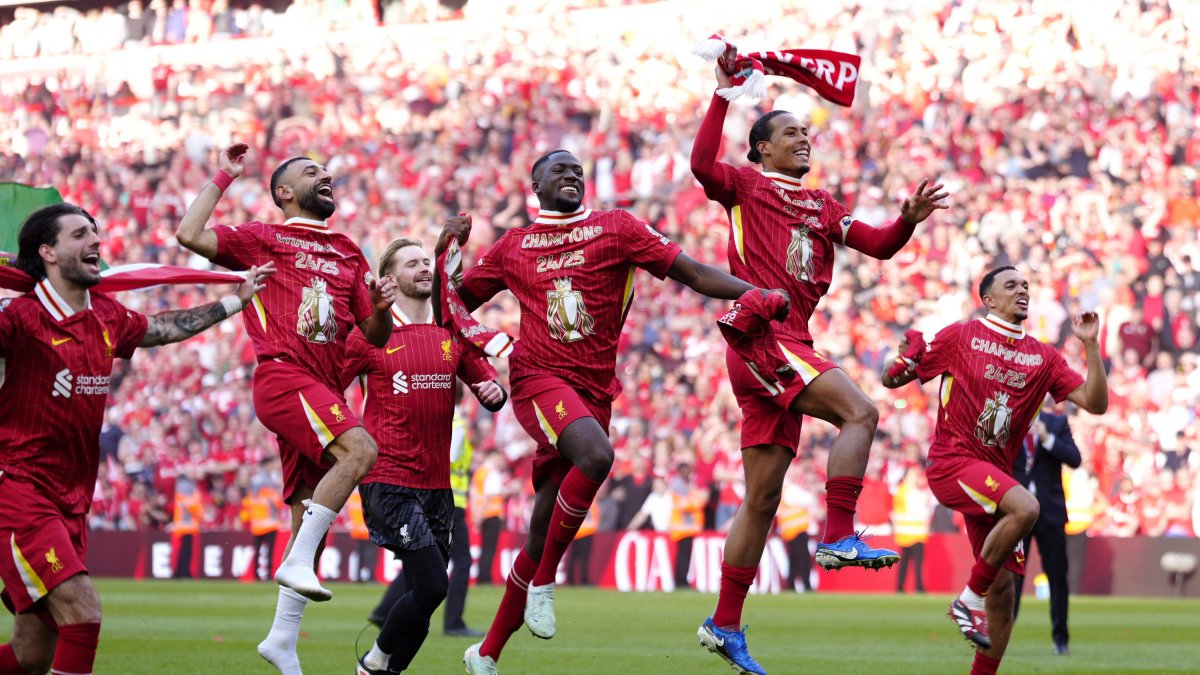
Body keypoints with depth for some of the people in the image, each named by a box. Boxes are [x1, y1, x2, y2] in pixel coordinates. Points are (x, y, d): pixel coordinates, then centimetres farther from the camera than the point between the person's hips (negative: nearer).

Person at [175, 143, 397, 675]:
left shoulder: (349, 254, 23)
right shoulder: (263, 239, 7)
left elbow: (375, 337, 23)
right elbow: (190, 235, -7)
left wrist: (380, 307, 1)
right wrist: (223, 178, 2)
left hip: (323, 388, 7)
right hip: (283, 375, -7)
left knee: (310, 519, 6)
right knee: (359, 449, -30)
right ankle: (297, 563, -27)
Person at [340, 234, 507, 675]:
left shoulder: (453, 334, 11)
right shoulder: (371, 336, -2)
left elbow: (487, 385, 17)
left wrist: (494, 391, -5)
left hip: (437, 485, 6)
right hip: (388, 482, -6)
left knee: (424, 595, 6)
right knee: (431, 586, -16)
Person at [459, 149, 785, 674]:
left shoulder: (615, 229, 8)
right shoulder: (512, 246, 12)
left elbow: (692, 272, 3)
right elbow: (456, 301, 24)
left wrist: (756, 293, -10)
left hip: (593, 390, 2)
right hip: (539, 377, -2)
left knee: (542, 538, 6)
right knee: (595, 455, -34)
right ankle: (543, 582, -20)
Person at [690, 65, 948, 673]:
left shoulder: (821, 207, 24)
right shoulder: (747, 187, 4)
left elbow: (877, 245, 18)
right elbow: (703, 164, -16)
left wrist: (909, 220, -1)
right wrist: (724, 95, -18)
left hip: (792, 346, 8)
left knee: (762, 497, 8)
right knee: (858, 411, -25)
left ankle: (725, 626, 12)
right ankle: (839, 538, -27)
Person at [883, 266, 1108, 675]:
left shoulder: (1043, 357, 11)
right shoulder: (961, 336, 0)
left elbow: (1095, 403, 4)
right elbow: (891, 380, 4)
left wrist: (1090, 345, -5)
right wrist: (906, 358, -18)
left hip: (994, 476, 6)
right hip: (952, 461, -6)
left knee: (1003, 587, 2)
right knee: (1025, 508, -31)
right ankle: (969, 600, -16)